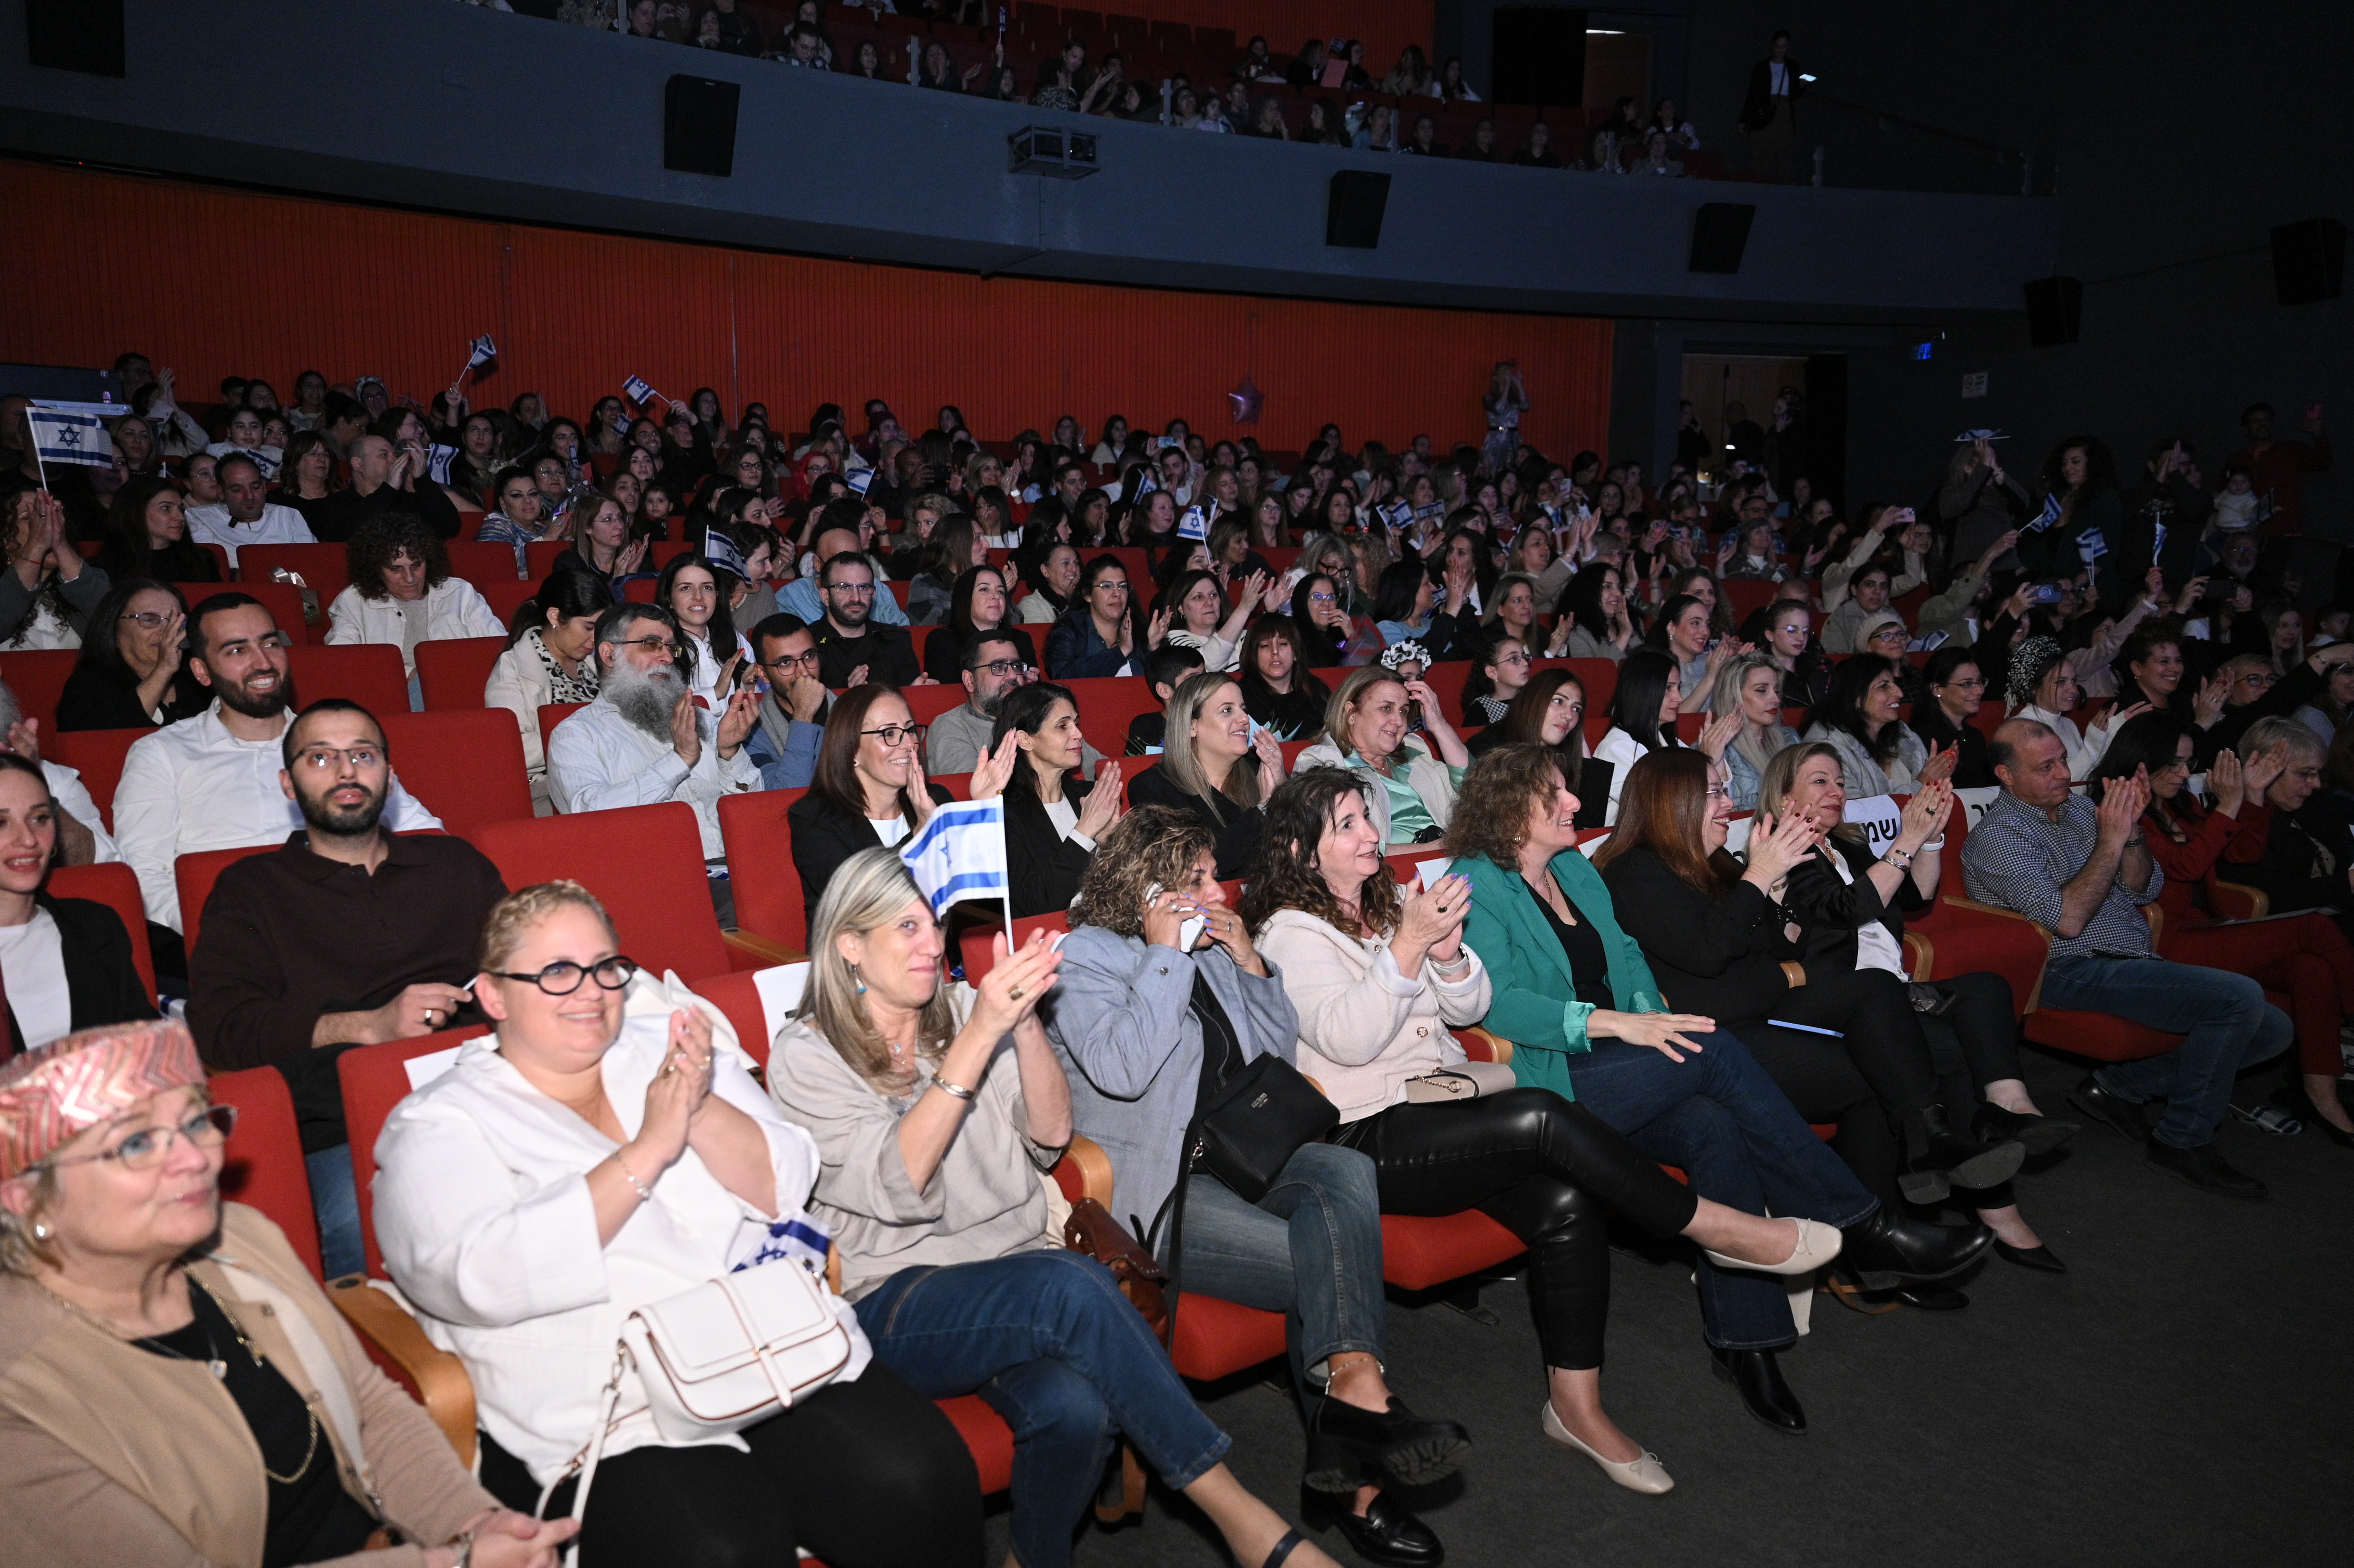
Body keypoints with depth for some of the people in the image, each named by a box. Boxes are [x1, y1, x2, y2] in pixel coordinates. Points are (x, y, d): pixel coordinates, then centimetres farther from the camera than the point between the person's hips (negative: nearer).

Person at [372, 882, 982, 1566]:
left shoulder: (669, 1048, 15)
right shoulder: (439, 1126, 3)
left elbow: (783, 1188, 7)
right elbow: (483, 1279, -15)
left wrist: (700, 1107, -12)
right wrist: (648, 1151, -16)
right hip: (611, 1418, -4)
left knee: (921, 1481, -19)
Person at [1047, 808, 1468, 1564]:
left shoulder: (1210, 948, 18)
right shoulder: (1086, 956, -2)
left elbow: (1281, 1051, 19)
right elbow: (1121, 1069, -20)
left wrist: (1249, 963, 5)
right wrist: (1164, 956, -15)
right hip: (1154, 1185, -6)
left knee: (1344, 1169, -27)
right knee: (1323, 1263, -26)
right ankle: (1356, 1479, -19)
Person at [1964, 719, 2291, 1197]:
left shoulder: (2080, 808, 16)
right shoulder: (1996, 837, -8)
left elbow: (2143, 891, 11)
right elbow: (2067, 919, -19)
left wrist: (2131, 829, -6)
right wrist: (2111, 839, -17)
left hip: (2138, 962, 8)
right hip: (2076, 973, -8)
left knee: (2273, 1029, -1)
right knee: (2239, 996, -23)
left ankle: (2117, 1086, 5)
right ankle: (2184, 1139, -7)